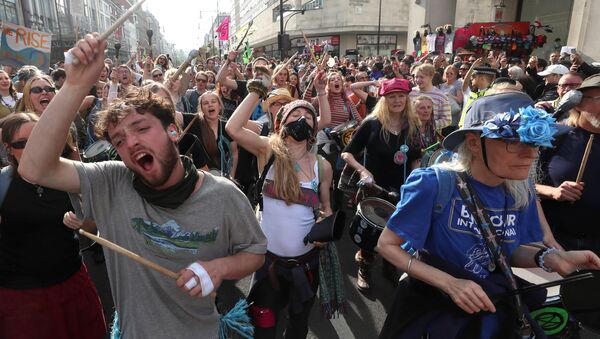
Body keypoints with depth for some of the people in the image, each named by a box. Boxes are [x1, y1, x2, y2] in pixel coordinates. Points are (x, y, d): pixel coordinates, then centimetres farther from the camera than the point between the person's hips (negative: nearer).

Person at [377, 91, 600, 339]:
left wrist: (547, 258, -13)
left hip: (493, 311, 6)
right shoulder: (435, 184, -26)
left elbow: (506, 251, 6)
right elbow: (387, 245, -19)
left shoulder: (521, 193, -8)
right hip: (432, 309, -5)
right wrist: (450, 284, -26)